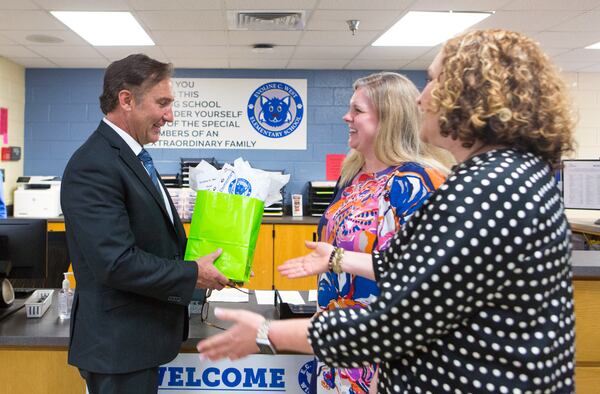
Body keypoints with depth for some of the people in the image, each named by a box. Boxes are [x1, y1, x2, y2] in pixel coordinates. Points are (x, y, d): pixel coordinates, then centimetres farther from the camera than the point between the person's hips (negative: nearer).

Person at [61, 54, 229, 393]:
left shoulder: (133, 158, 10)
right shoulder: (94, 167, -21)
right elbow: (117, 262, -27)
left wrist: (205, 255, 3)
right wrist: (193, 274, -17)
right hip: (119, 346, -9)